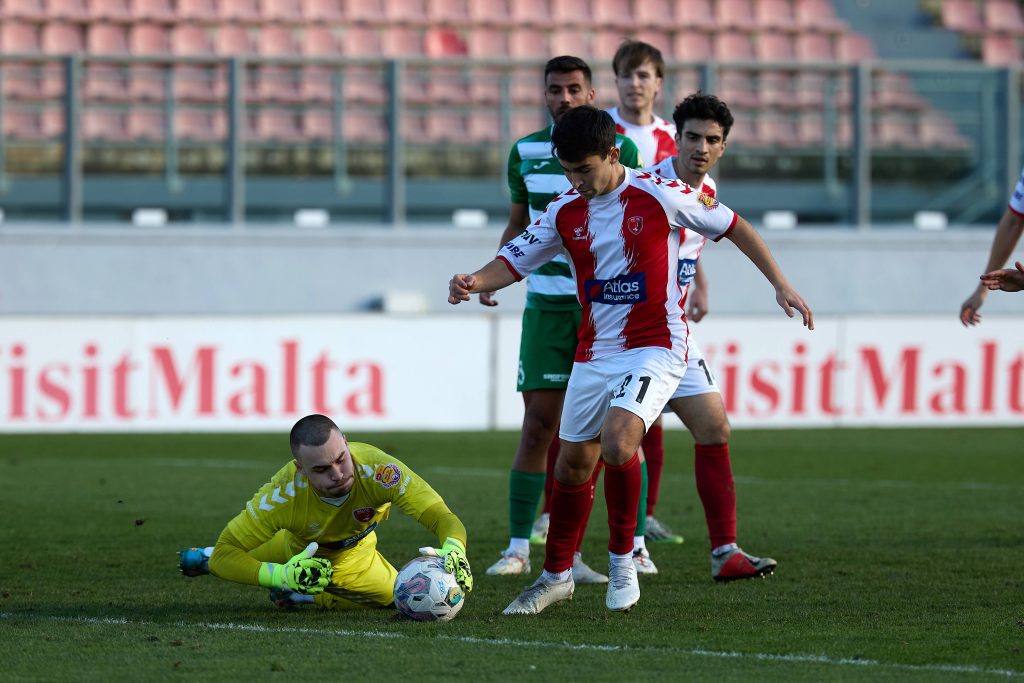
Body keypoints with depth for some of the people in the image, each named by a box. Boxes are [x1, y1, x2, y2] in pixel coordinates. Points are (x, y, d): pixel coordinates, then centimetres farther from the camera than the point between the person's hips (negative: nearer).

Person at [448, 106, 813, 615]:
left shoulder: (658, 196, -11)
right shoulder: (565, 212, 2)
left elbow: (732, 227, 1)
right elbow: (514, 262, 5)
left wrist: (780, 285, 0)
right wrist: (474, 282, -17)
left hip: (654, 348, -5)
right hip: (593, 355, 5)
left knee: (617, 441, -27)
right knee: (573, 462, 11)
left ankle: (622, 560, -8)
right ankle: (556, 575, 30)